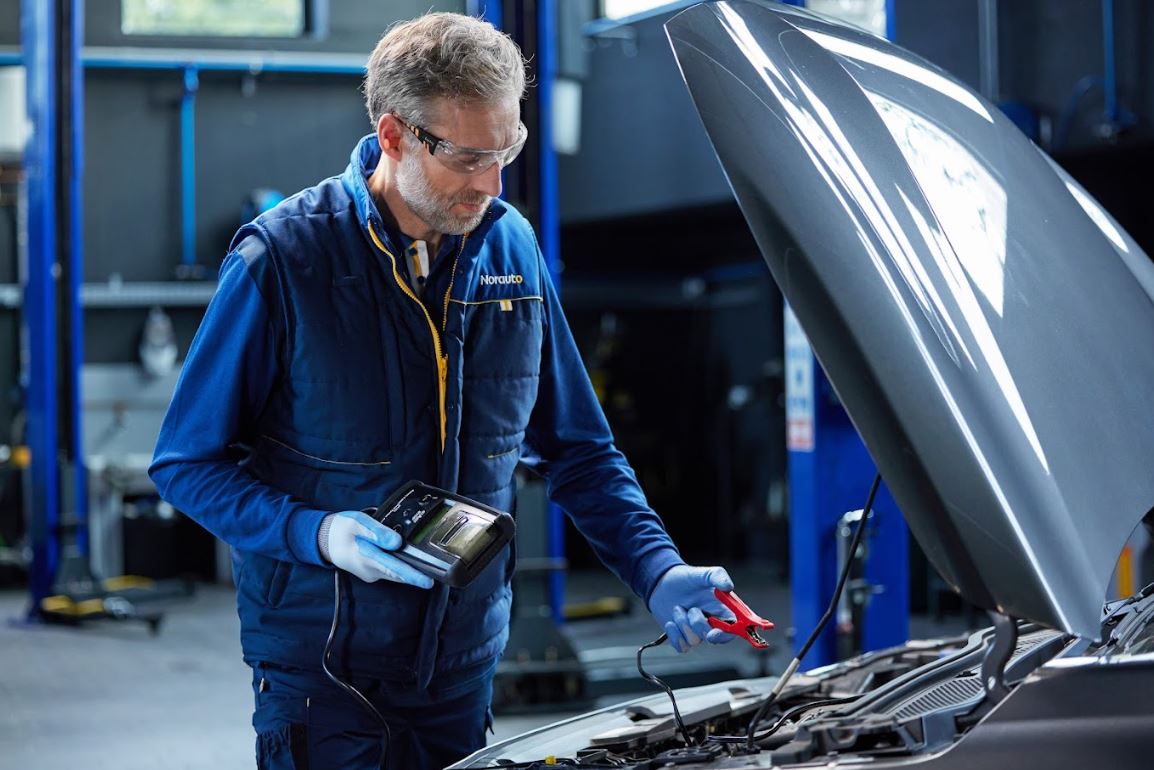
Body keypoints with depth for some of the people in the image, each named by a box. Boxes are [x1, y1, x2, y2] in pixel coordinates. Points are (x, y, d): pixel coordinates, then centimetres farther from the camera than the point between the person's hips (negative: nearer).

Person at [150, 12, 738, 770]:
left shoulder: (510, 246, 2)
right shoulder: (283, 258, -14)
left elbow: (579, 450, 9)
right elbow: (187, 463, -9)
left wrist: (659, 572, -5)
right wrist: (314, 534, -24)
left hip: (465, 662, 5)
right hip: (323, 670, -4)